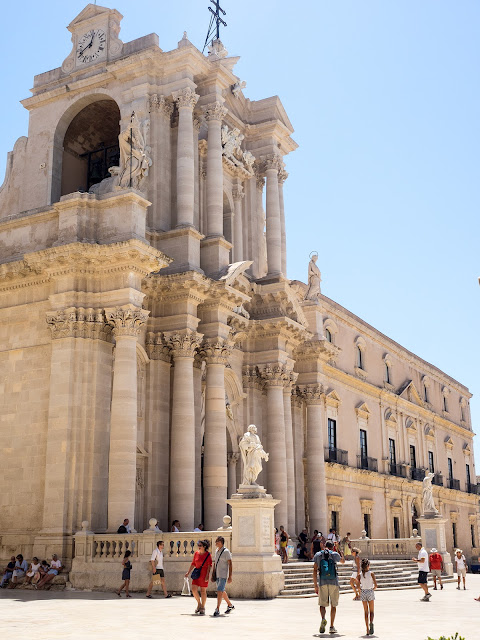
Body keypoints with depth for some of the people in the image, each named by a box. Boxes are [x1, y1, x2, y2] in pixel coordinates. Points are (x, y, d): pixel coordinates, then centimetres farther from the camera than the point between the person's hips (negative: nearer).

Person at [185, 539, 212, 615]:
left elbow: (209, 566, -8)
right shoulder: (196, 553, 6)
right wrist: (188, 572, 14)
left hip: (204, 574, -4)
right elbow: (193, 564, 15)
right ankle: (199, 604, 19)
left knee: (203, 591, 2)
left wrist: (207, 575, -15)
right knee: (194, 589, -5)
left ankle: (202, 608, 13)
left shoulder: (207, 555, -7)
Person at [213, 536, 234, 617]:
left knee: (219, 591, -15)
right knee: (222, 591, 16)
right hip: (217, 575, 8)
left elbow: (230, 564, -14)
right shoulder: (216, 551, 11)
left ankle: (217, 610, -15)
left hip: (223, 575, -8)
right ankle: (230, 605, 33)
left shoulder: (226, 551, -13)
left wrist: (230, 577, -18)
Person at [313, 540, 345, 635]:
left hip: (322, 583, 0)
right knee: (333, 605, 11)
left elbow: (315, 570, 1)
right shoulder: (335, 554, 2)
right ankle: (332, 626, 9)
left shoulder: (318, 555, 4)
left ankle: (323, 619, -21)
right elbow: (343, 561, 24)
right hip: (334, 583, 0)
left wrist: (315, 585, 5)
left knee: (322, 604, 8)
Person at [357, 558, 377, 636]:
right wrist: (373, 589, 11)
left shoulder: (360, 575, -3)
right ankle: (371, 622, -21)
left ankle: (367, 629, 6)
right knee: (371, 611, 10)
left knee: (366, 612, 11)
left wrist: (360, 591, 10)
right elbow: (375, 585, -8)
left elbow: (358, 586, -8)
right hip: (370, 592, -1)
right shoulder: (371, 573, -7)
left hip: (363, 593, 1)